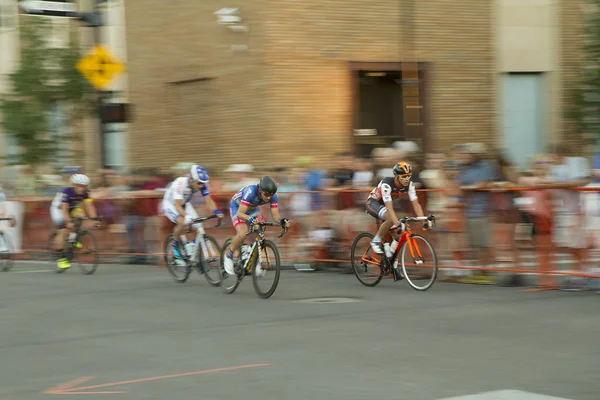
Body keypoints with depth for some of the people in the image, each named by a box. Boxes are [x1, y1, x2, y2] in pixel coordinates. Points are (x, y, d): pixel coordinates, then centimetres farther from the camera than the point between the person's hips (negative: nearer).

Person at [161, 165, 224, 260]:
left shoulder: (202, 185, -22)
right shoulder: (180, 183, -37)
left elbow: (208, 200, -22)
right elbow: (177, 205, -42)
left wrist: (216, 212, -40)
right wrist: (186, 216, -59)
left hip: (185, 203, 5)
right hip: (171, 204, -5)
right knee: (182, 222, -30)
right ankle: (175, 244, -5)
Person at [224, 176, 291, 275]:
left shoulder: (273, 196, -25)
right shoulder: (251, 192, -40)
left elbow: (275, 215, -22)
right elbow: (239, 213, -43)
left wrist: (281, 221, -45)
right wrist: (250, 218, -63)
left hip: (252, 209, 5)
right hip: (237, 207, -5)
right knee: (242, 234, -26)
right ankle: (229, 256, -4)